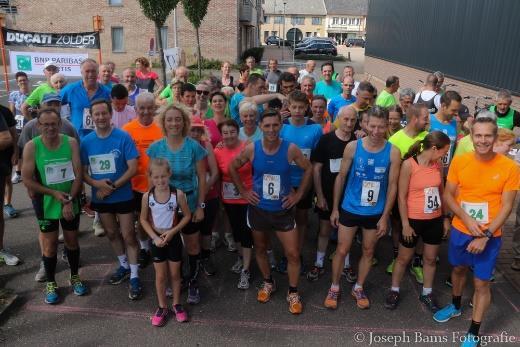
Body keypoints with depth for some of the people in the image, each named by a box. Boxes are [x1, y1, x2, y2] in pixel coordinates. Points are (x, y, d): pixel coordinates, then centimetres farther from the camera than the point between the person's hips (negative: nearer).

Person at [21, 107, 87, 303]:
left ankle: (75, 277, 35)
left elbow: (78, 174, -10)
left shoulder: (71, 143, -10)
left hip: (71, 202, 1)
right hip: (46, 204, -1)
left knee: (72, 241, 15)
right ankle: (51, 283, 27)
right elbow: (27, 180, -10)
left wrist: (70, 200, -16)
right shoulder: (32, 147, -12)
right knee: (50, 245, 9)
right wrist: (54, 193, -16)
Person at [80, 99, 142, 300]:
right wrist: (96, 183, -18)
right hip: (100, 198, 4)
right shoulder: (86, 141, -2)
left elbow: (133, 168, -15)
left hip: (123, 197, -4)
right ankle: (124, 266, 39)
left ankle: (134, 277, 13)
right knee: (111, 234, 19)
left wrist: (113, 186, -20)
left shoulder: (124, 137, -13)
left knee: (128, 235, 2)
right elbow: (82, 171, 2)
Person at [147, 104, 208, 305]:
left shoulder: (194, 147, -12)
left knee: (192, 246, 10)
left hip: (189, 204, -2)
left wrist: (200, 206, -8)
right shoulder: (156, 148, -5)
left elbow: (202, 178, -7)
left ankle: (193, 283, 29)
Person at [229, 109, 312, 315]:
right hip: (258, 210, 1)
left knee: (293, 254, 0)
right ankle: (268, 283, 42)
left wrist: (298, 194, -2)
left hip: (283, 211, -1)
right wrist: (243, 191, -2)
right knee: (260, 248, 18)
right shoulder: (251, 149, -11)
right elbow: (232, 168, 3)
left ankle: (293, 293, 21)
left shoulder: (290, 149, -14)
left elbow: (308, 169, 1)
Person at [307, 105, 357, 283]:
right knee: (324, 230, 11)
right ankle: (319, 264, 27)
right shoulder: (326, 139, -9)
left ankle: (346, 265, 32)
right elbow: (316, 168, -7)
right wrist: (319, 195, -9)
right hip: (328, 194, -1)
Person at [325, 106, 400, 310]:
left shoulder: (393, 152, -10)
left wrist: (385, 216, -6)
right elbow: (341, 177, -3)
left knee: (368, 252, 15)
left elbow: (392, 185, -5)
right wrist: (335, 208, -1)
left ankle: (358, 288, 36)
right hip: (350, 209, -1)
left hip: (375, 212, 1)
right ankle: (334, 288, 27)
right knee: (342, 250, 8)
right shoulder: (352, 147, -11)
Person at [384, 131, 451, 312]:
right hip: (414, 220, -5)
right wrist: (405, 224, -13)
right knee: (403, 258, 11)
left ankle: (426, 293, 34)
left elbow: (442, 192, 10)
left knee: (430, 258, 16)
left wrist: (446, 217, 9)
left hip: (435, 220, 5)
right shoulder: (409, 164, -16)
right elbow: (401, 197, -14)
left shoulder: (438, 165, 0)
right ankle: (394, 291, 29)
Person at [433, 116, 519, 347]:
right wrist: (467, 219, -16)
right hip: (460, 230, 3)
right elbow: (448, 195, -3)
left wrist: (486, 235, -17)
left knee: (481, 283, 5)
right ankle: (455, 306, 49)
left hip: (490, 236, -2)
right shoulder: (459, 161, -8)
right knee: (458, 269, 23)